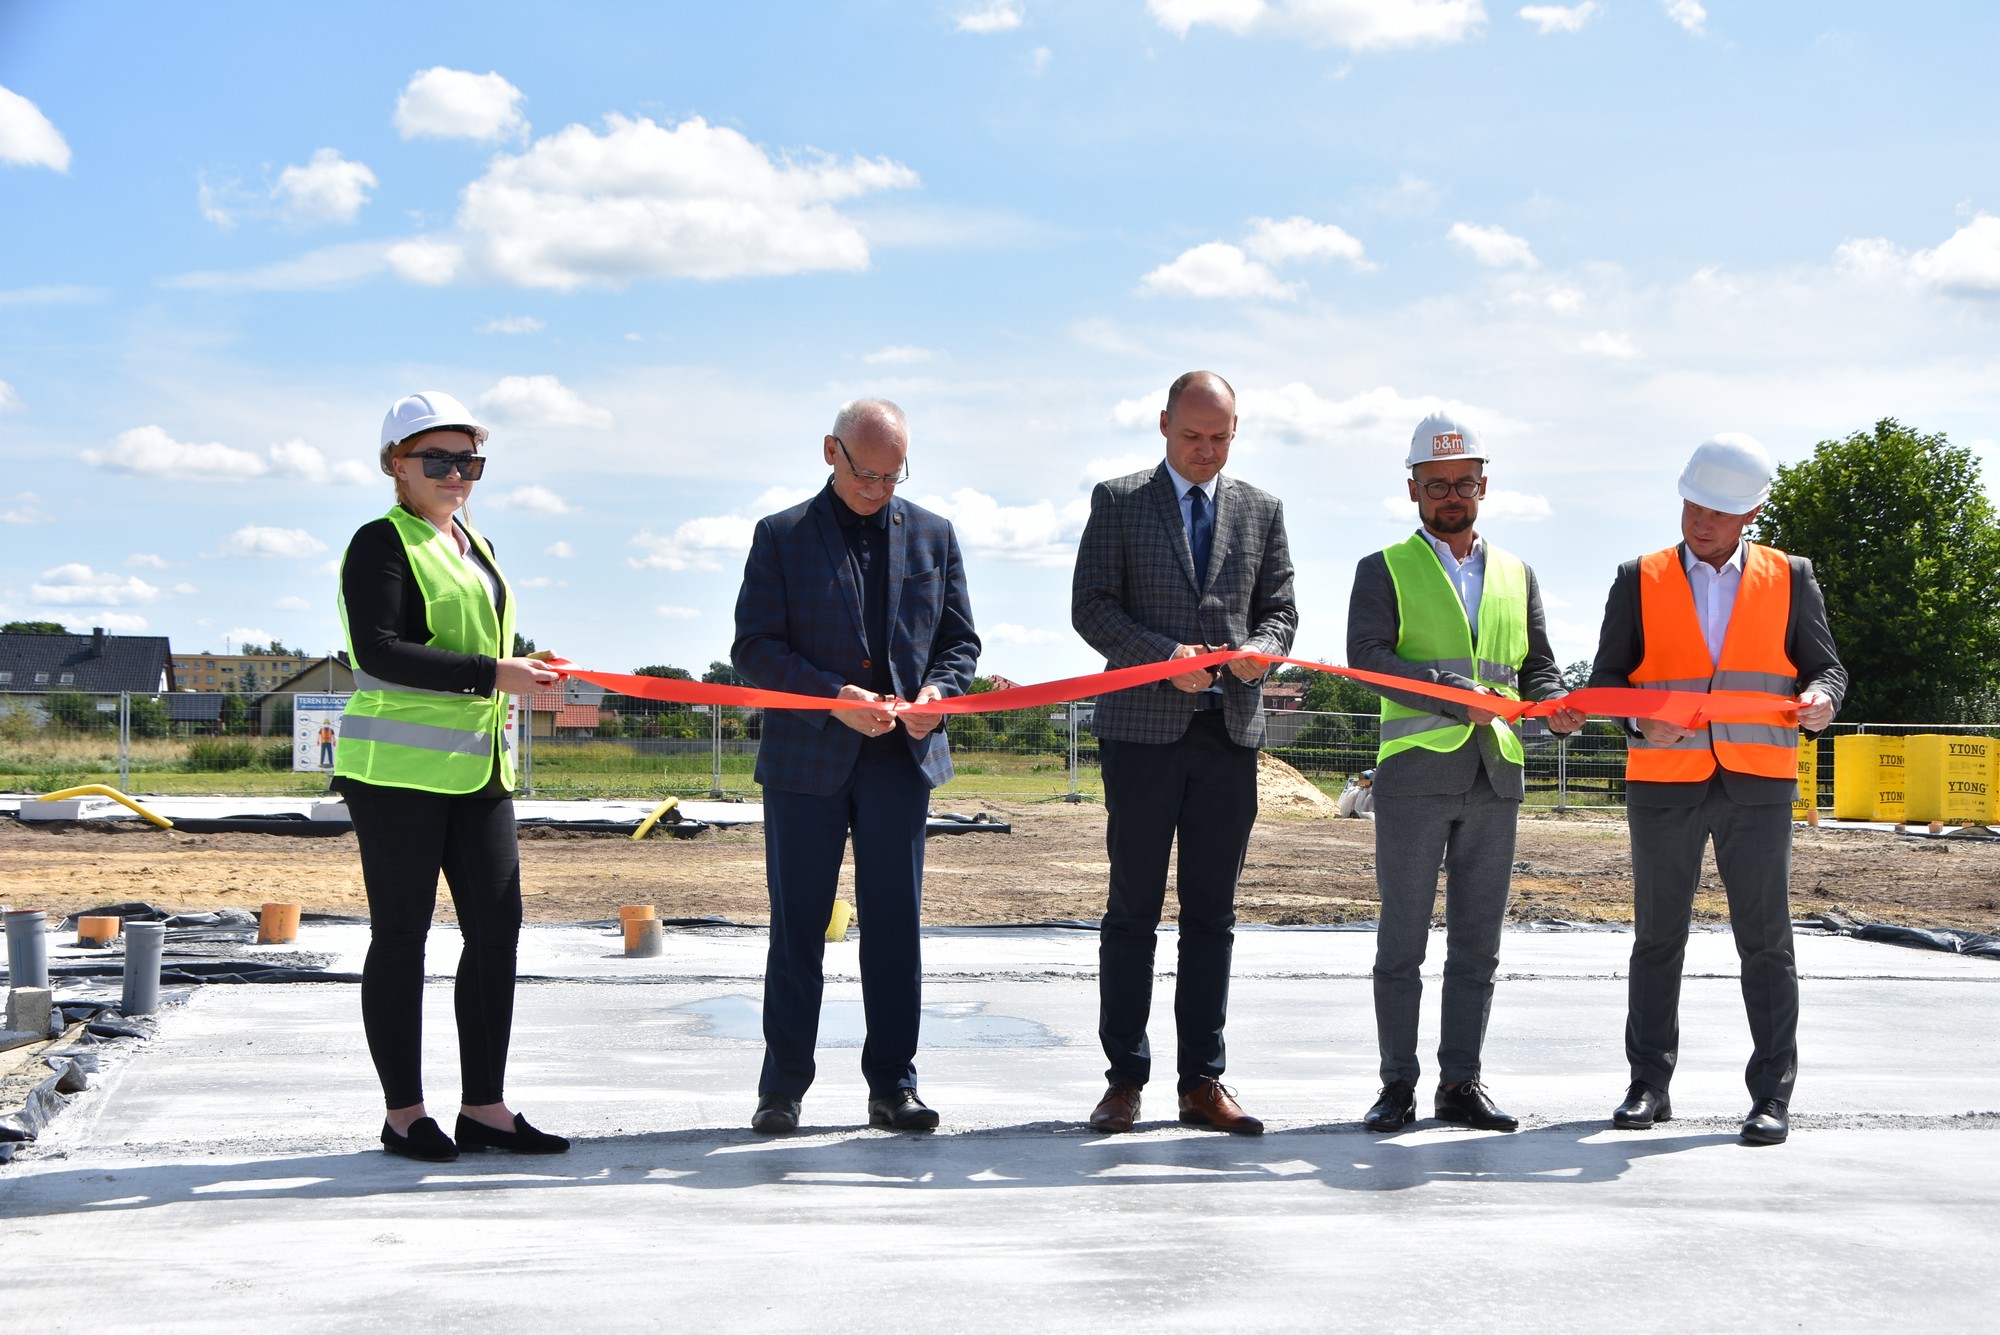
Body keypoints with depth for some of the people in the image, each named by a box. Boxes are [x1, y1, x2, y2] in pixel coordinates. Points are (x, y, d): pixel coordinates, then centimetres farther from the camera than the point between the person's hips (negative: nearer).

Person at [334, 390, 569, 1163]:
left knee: (497, 930, 5)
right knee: (401, 935, 0)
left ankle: (484, 1107, 13)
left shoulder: (474, 545, 18)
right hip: (397, 771, -8)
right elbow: (378, 653, -20)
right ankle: (404, 1114, 9)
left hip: (474, 770, 8)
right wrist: (491, 674, -23)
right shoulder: (383, 543, -8)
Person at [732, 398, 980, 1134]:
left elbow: (960, 638, 13)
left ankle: (893, 1085, 12)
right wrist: (832, 698, -17)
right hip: (805, 761, -2)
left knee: (895, 927, 4)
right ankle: (783, 1086, 12)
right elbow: (754, 646, -3)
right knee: (797, 928, 3)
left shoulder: (933, 535, 11)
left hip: (901, 760, 2)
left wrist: (937, 690, -9)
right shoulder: (781, 536, 3)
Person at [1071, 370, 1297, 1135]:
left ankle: (1202, 1083, 10)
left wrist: (1262, 648, -9)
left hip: (1230, 731, 3)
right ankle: (1125, 1079, 7)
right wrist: (1162, 656, -16)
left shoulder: (1261, 511, 14)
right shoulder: (1118, 502, 4)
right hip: (1144, 729, -3)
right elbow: (1090, 608, -2)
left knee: (1212, 914, 5)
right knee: (1132, 910, 0)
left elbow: (1280, 609, 14)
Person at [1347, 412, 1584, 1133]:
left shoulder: (1516, 574, 19)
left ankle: (1461, 1083, 13)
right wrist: (1457, 694, -21)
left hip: (1495, 776, 4)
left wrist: (1554, 703, -6)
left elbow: (1537, 666, 18)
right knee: (1402, 939, 0)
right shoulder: (1385, 570, 5)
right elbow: (1367, 656, -10)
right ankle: (1398, 1083, 7)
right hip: (1413, 773, -4)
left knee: (1478, 942, 6)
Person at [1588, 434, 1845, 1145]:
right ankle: (1649, 1086, 15)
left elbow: (1826, 667, 10)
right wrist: (1641, 717, -14)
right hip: (1662, 785, 1)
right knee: (1658, 938, 7)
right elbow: (1606, 677, 6)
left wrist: (1821, 698, -14)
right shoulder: (1639, 579, 7)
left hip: (1757, 786, 0)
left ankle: (1773, 1095, 4)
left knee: (1765, 940, -1)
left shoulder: (1790, 578, 8)